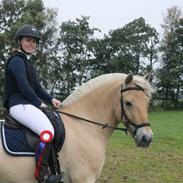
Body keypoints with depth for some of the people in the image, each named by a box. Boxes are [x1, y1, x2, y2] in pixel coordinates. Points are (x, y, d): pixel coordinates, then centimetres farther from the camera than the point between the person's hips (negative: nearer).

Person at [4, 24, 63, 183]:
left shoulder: (27, 62, 21)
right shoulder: (17, 60, -9)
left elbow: (37, 86, 19)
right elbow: (24, 87, -18)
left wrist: (51, 99, 6)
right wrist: (39, 103, -9)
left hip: (28, 104, 11)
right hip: (19, 104, -11)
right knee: (48, 131, -29)